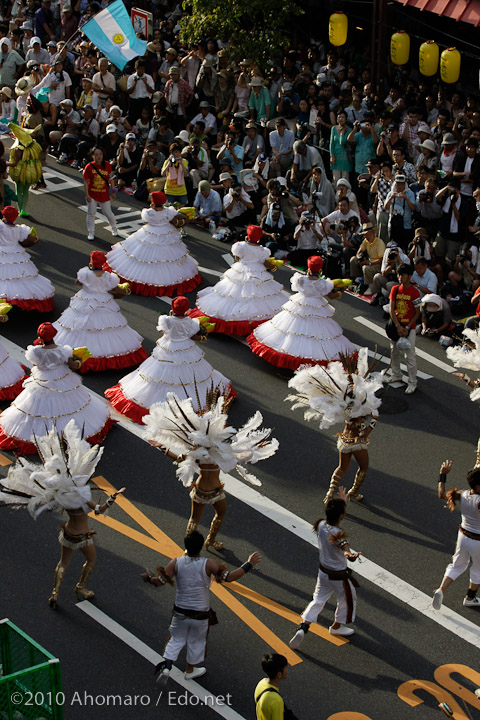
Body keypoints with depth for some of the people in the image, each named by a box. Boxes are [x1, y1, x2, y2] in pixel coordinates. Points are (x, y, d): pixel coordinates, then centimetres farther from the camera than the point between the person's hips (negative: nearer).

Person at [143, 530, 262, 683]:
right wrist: (249, 565, -17)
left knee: (176, 639, 22)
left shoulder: (176, 563, -14)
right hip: (200, 613, -1)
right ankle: (190, 670, 38)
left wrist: (149, 578, 8)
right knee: (196, 642, 21)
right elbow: (228, 577, -24)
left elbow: (160, 582, -14)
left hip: (180, 611, 2)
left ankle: (166, 666, 6)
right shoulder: (208, 564, -20)